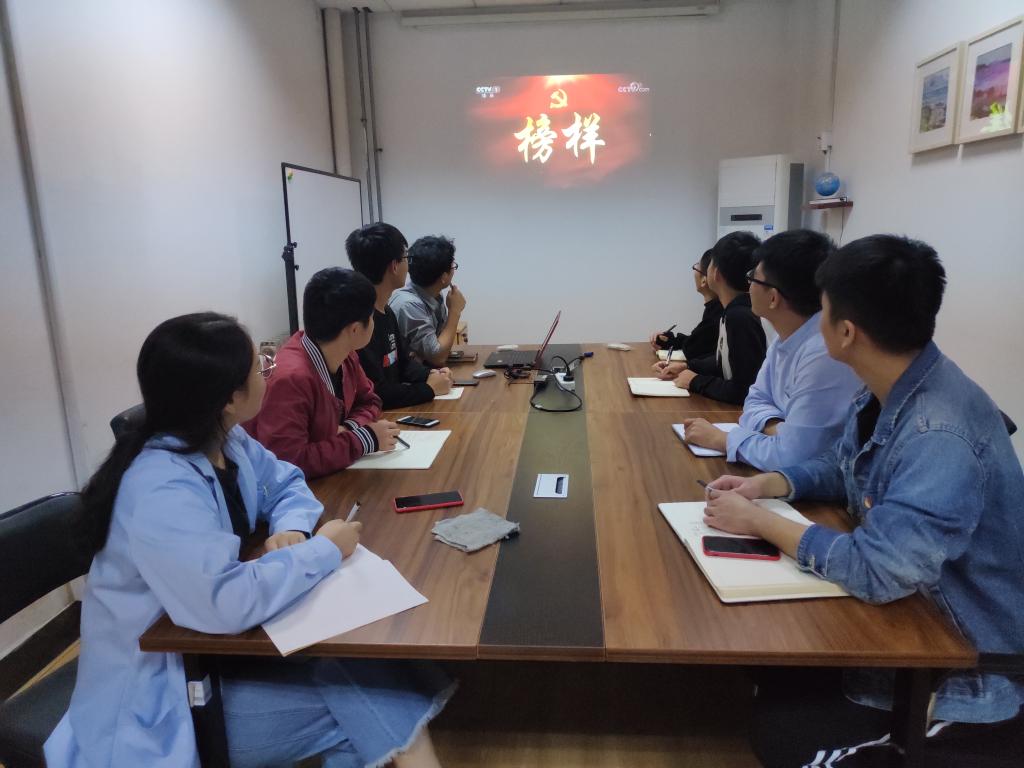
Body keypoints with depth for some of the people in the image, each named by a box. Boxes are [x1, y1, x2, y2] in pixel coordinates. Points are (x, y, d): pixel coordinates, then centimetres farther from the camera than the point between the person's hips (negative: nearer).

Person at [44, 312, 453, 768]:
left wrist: (292, 529, -13)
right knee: (353, 688, -17)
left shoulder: (227, 441, -3)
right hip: (160, 694, -7)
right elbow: (227, 603, -39)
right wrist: (323, 550, -25)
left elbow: (286, 484, 9)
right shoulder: (162, 490, -29)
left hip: (204, 642, 7)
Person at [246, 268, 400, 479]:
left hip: (329, 478, 7)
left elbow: (368, 401, 10)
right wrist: (365, 439, -24)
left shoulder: (345, 354, -5)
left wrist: (350, 429, -11)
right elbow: (288, 463, -32)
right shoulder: (291, 378, -27)